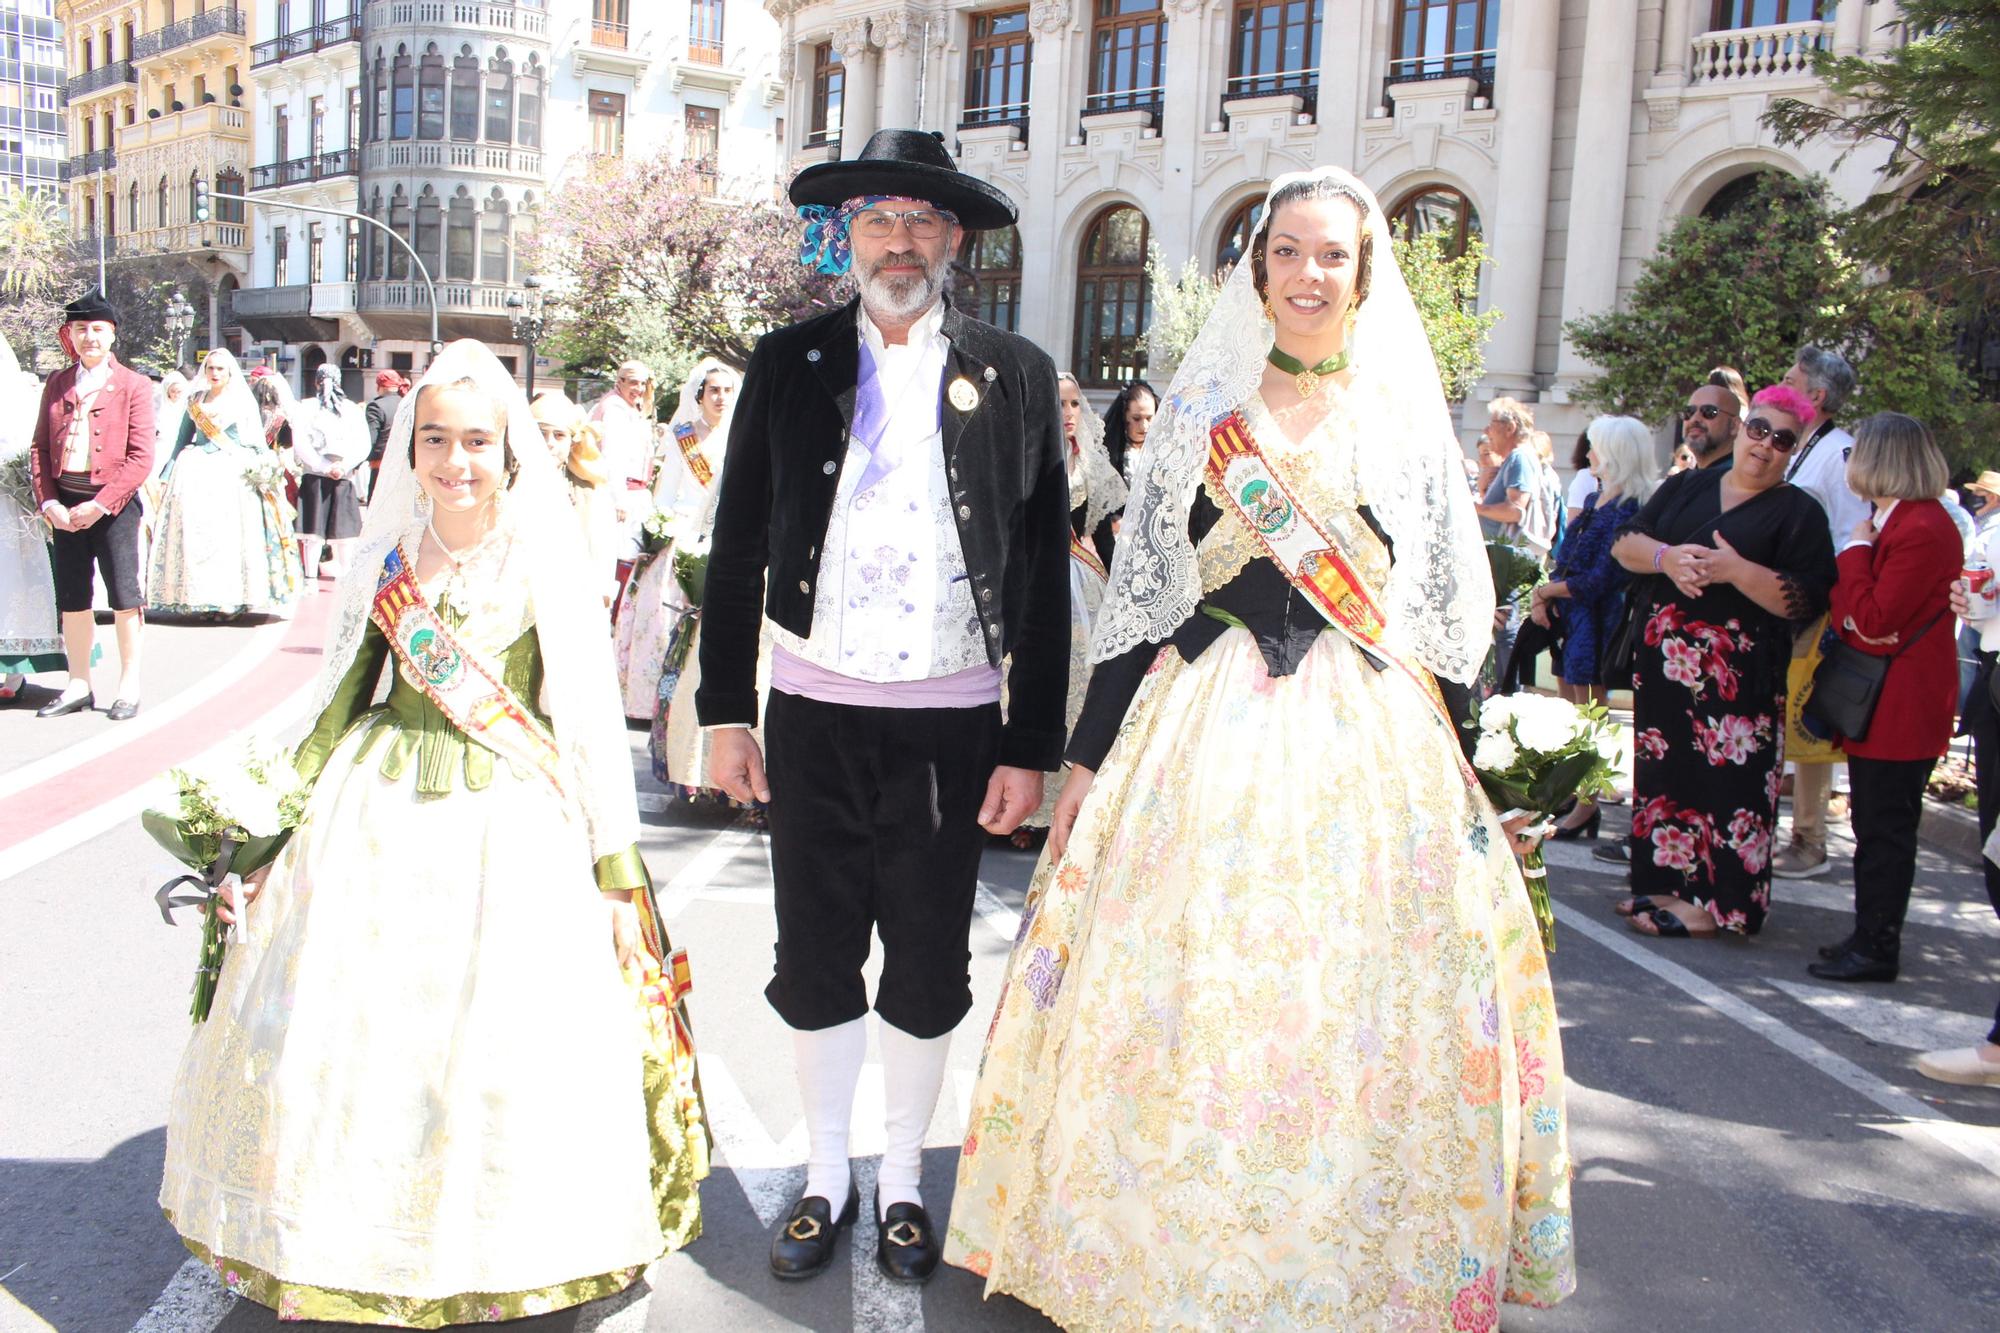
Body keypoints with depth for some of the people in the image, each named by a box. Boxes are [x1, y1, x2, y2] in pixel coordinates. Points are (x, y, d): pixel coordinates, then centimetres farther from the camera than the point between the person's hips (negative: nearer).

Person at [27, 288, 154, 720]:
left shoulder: (133, 386, -2)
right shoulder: (56, 385, 11)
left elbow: (141, 458, -8)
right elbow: (40, 447, 9)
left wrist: (100, 505, -14)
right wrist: (48, 502, -5)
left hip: (112, 504, -4)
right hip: (64, 506, 4)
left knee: (124, 597, 1)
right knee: (72, 599, 9)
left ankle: (129, 687, 10)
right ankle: (78, 686, 19)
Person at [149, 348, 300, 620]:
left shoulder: (243, 402, 8)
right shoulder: (195, 400, 15)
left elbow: (256, 443, 5)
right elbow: (182, 441, 16)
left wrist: (262, 470, -9)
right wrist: (169, 475, 11)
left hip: (233, 474, -3)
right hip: (196, 475, 3)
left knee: (229, 534, -9)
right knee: (194, 533, -5)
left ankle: (231, 599, -8)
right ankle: (198, 599, -3)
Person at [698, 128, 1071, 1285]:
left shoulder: (1015, 377, -1)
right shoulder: (788, 366, 3)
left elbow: (1046, 574, -1)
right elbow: (737, 551, 6)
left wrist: (1031, 747, -4)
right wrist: (725, 711, 2)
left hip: (948, 723, -1)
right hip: (814, 716, 1)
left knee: (929, 970, 11)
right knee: (815, 963, 12)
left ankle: (904, 1182, 32)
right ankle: (827, 1178, 33)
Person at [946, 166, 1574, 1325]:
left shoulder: (1407, 416, 7)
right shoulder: (1206, 409, 7)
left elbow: (1450, 608, 8)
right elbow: (1144, 587, 5)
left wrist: (1457, 767, 3)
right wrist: (1090, 755, 2)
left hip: (1373, 745, 1)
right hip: (1208, 736, 0)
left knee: (1364, 1007, 3)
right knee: (1189, 997, 3)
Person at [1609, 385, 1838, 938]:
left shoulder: (1798, 512, 1)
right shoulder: (1685, 487, 15)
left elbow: (1805, 601, -9)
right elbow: (1625, 543, 7)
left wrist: (1735, 570, -20)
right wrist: (1665, 557, -14)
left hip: (1737, 674, -5)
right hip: (1663, 659, 5)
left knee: (1724, 779, -5)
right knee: (1664, 769, 8)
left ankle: (1715, 903, 3)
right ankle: (1667, 882, 19)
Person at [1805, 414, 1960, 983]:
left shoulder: (1923, 530, -19)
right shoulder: (1894, 521, 14)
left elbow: (1873, 620, -22)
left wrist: (1855, 552, -14)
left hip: (1901, 706, -10)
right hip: (1881, 701, 10)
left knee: (1884, 829, -3)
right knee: (1877, 827, 15)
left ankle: (1876, 949, 5)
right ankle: (1871, 937, 25)